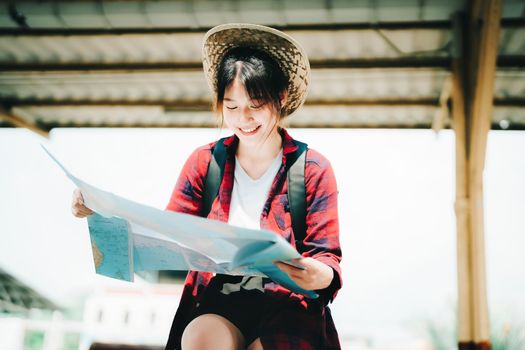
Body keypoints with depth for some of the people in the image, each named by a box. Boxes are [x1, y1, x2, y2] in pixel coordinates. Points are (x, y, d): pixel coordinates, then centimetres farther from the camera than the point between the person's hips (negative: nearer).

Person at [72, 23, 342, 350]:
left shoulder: (313, 170, -1)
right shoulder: (205, 162, 6)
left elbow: (327, 259, -3)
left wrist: (320, 277, -28)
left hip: (287, 309, 0)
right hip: (218, 303, 1)